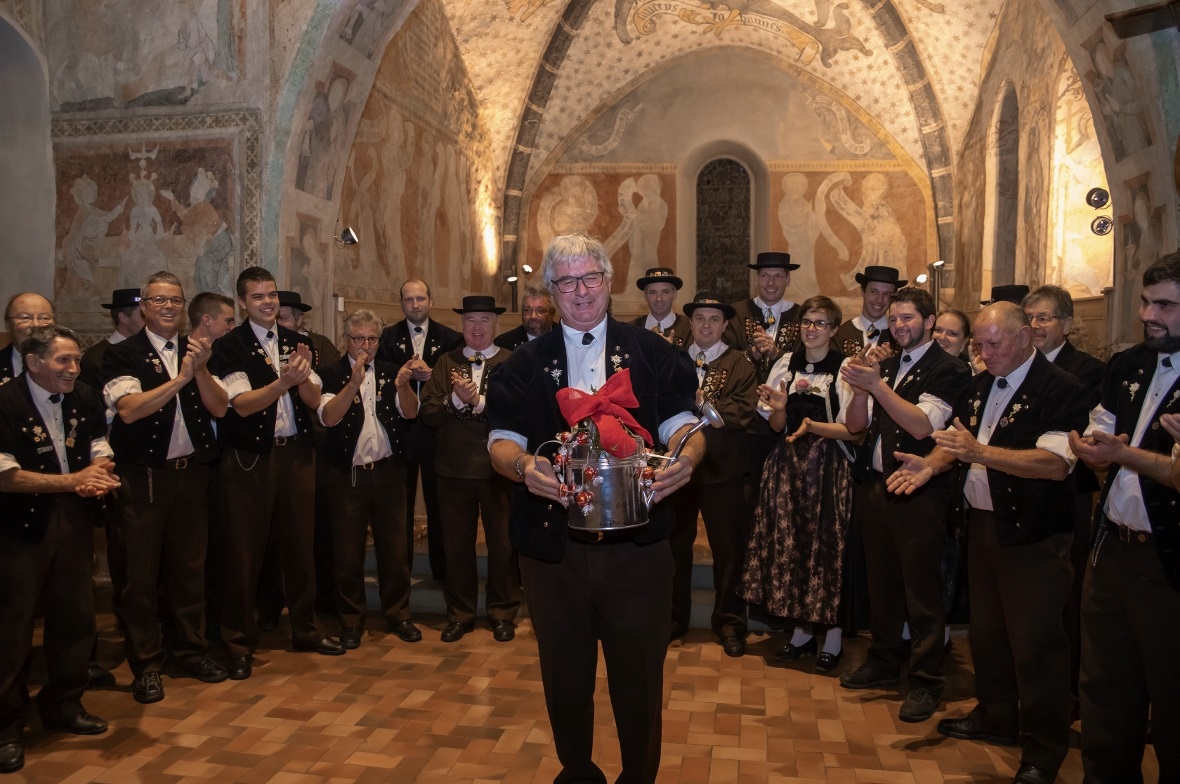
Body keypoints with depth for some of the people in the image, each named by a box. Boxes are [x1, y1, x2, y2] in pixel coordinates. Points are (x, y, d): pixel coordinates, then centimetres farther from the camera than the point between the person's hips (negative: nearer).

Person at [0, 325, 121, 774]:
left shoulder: (84, 399, 4)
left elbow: (100, 450, 9)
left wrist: (98, 477, -14)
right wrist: (73, 480, -19)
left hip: (75, 519, 6)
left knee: (75, 616, 12)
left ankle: (64, 705, 29)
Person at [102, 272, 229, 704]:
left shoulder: (197, 350, 8)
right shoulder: (123, 354, -4)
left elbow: (219, 407, 0)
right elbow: (129, 409, -17)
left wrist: (201, 369, -15)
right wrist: (180, 378, -21)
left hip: (192, 471, 4)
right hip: (143, 476, -3)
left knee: (190, 566, 12)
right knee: (142, 571, 3)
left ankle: (189, 647, 27)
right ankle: (146, 663, 16)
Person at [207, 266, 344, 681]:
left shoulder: (297, 342, 8)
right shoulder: (229, 347, -6)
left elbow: (313, 400, 4)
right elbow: (242, 404, -15)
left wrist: (303, 375, -16)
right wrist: (283, 382, -29)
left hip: (296, 453, 4)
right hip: (250, 458, -4)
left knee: (300, 542, 13)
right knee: (244, 550, 4)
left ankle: (305, 630, 28)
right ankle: (238, 642, 18)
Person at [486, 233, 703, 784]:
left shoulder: (652, 354, 6)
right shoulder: (525, 364, 9)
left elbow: (682, 424, -1)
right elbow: (502, 440, 1)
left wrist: (685, 455, -25)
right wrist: (523, 465, -23)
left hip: (636, 541, -1)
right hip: (552, 545, 1)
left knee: (640, 671, 10)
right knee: (564, 671, 15)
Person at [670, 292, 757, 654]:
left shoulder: (739, 364, 0)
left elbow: (744, 410, -14)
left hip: (722, 468, -2)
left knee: (728, 548, 7)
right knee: (675, 544, 13)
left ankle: (729, 621, 22)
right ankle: (673, 617, 28)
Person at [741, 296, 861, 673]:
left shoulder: (845, 368, -5)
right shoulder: (786, 363, 8)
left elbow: (852, 429, -8)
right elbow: (776, 426, 9)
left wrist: (813, 426, -22)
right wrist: (779, 408, -12)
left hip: (828, 468, -4)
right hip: (787, 464, 4)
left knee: (827, 545, 1)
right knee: (790, 541, 8)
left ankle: (833, 636, 17)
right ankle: (802, 629, 24)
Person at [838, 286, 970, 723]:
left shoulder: (948, 370, -7)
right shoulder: (885, 366, 12)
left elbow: (922, 425, -19)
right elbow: (855, 424, 8)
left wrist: (877, 386, -23)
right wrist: (861, 386, -10)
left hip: (918, 490, -6)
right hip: (874, 485, 7)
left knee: (921, 588, 1)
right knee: (881, 581, 17)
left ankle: (926, 681, 14)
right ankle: (884, 662, 32)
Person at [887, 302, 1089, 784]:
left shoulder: (1060, 390, -13)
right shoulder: (978, 388, 11)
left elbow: (1056, 463, -25)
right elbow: (957, 443, 17)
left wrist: (979, 451, -33)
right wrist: (932, 464, -5)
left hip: (1034, 535, -7)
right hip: (982, 523, 7)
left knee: (1035, 642, 1)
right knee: (986, 630, 18)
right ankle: (996, 717, 35)